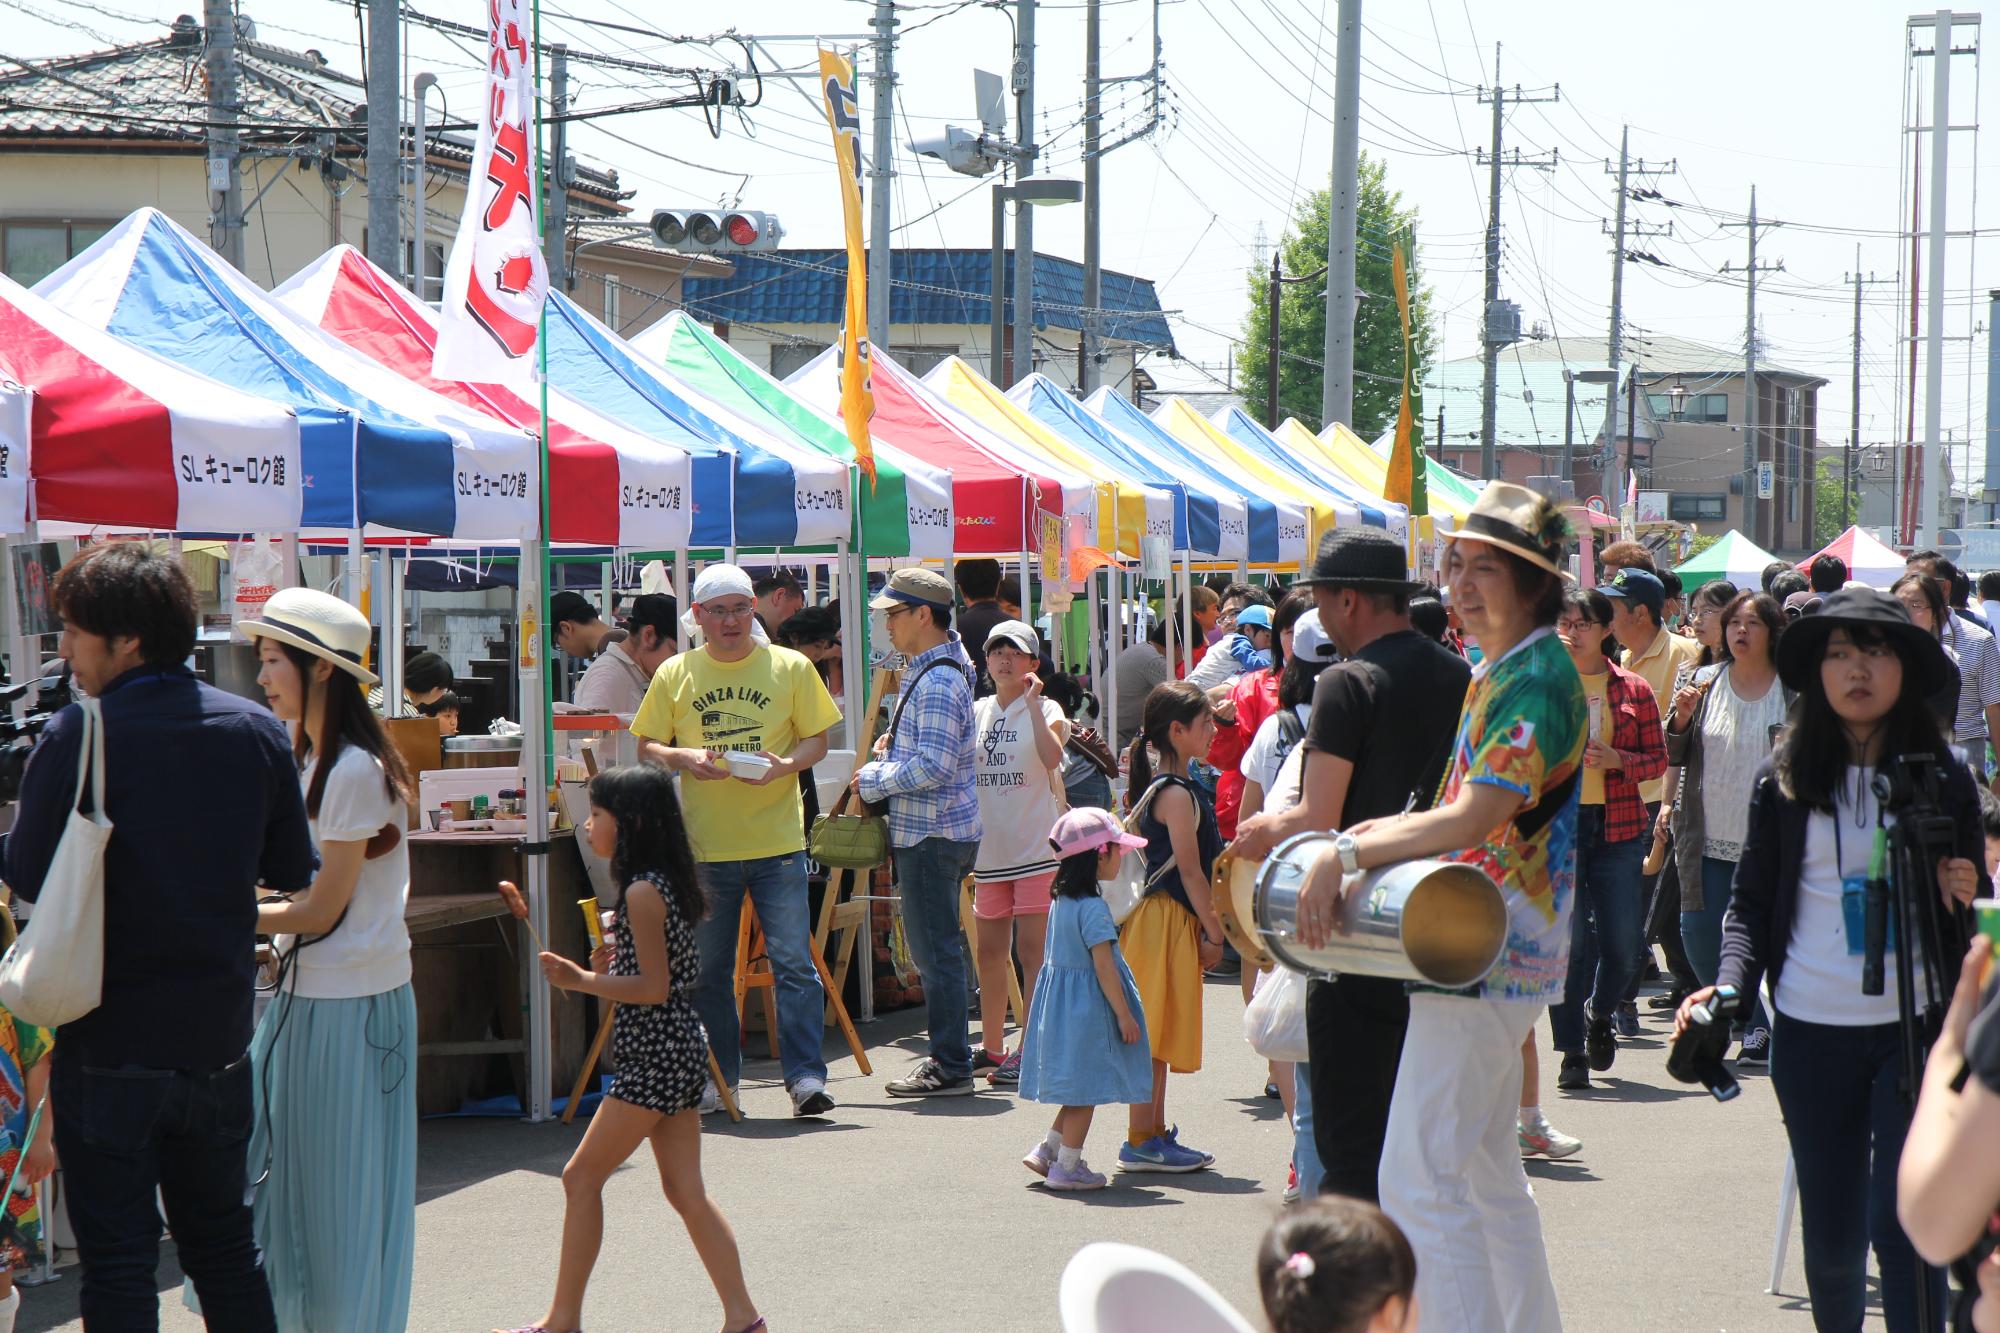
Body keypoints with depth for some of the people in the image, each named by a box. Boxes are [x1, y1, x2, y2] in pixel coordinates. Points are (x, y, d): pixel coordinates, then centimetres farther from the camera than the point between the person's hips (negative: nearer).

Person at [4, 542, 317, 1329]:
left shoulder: (77, 736, -15)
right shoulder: (258, 732, -1)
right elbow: (290, 873, 8)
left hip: (109, 1049, -5)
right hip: (219, 1039, 5)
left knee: (117, 1257, 4)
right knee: (225, 1241, 18)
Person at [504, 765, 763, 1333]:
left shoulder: (643, 892, -17)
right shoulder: (665, 883, 12)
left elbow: (654, 988, -20)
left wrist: (582, 980, -18)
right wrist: (615, 962, 10)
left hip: (657, 1056, -10)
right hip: (675, 1051, 10)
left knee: (582, 1176, -2)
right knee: (686, 1192, 8)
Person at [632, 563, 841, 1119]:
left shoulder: (790, 668, 4)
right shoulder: (674, 674, 7)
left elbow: (817, 740, 7)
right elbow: (646, 746, 10)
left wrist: (784, 765, -13)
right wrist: (683, 758, -12)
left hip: (777, 840, -1)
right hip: (703, 844, 2)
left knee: (794, 962, -7)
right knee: (706, 971, 7)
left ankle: (805, 1077, -5)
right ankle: (718, 1080, 18)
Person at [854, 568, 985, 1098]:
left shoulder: (938, 682, -19)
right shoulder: (925, 668, 15)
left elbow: (933, 766, -25)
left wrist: (873, 778, -13)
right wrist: (895, 741, 14)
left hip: (933, 835, -11)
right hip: (930, 831, 11)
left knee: (935, 949, -6)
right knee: (933, 947, 15)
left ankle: (950, 1068, -2)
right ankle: (947, 1057, 21)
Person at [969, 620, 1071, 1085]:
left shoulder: (1046, 710, -3)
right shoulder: (977, 713, 12)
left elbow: (1051, 756, -23)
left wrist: (1033, 703, -24)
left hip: (1036, 847, -6)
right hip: (990, 849, 6)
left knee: (1032, 950, -7)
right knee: (989, 951, 12)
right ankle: (992, 1047, 23)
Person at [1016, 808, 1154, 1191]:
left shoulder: (1062, 901, 8)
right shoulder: (1093, 908, -20)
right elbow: (1103, 965, -22)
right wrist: (1123, 1014, -17)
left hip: (1059, 1000, 9)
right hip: (1089, 1007, -9)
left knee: (1079, 1091, 17)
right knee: (1086, 1091, 0)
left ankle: (1045, 1151, 17)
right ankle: (1066, 1166, 5)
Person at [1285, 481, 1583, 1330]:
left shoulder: (1537, 679, -17)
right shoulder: (1499, 672, 16)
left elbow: (1473, 820, -25)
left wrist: (1346, 855, -21)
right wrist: (1371, 835, 9)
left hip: (1487, 954, -11)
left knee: (1421, 1181, -12)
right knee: (1487, 1172, 18)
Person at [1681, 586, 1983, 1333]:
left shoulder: (1942, 780, 2)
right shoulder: (1783, 780, 2)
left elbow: (1970, 909, 11)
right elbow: (1751, 900, 6)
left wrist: (1962, 900, -12)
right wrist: (1730, 985, -10)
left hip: (1913, 1028, -1)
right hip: (1811, 1033, 1)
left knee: (1901, 1224, -8)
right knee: (1830, 1232, 8)